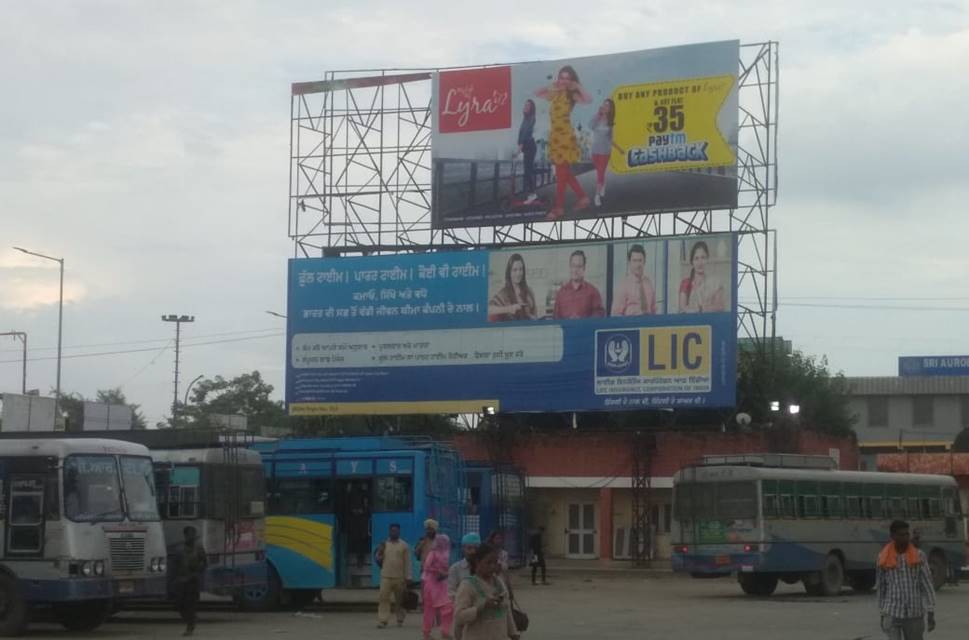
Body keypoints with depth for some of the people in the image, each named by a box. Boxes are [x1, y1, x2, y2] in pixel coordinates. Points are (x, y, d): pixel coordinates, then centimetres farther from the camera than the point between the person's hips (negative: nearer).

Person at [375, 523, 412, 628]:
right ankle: (382, 620, -10)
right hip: (386, 577, 1)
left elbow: (407, 563, 0)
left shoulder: (404, 546, 3)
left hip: (400, 577, -1)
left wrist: (408, 578, -4)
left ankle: (400, 620, 22)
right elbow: (379, 560, 11)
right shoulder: (384, 544, 9)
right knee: (384, 598, -9)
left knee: (400, 600, 8)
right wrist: (380, 552, -9)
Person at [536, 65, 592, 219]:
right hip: (555, 137, 7)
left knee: (561, 175, -3)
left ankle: (559, 208, 2)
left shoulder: (572, 95, -7)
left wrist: (578, 87, -15)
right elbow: (537, 93, 23)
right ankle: (583, 198, 24)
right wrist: (551, 86, 11)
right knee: (565, 173, 12)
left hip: (565, 137, -7)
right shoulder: (555, 94, 11)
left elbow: (588, 99, -26)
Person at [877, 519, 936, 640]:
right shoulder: (883, 558, -1)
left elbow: (927, 585, -3)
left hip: (914, 615, 1)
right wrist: (882, 615, 14)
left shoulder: (919, 556, -3)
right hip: (892, 614, -1)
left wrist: (931, 615, -8)